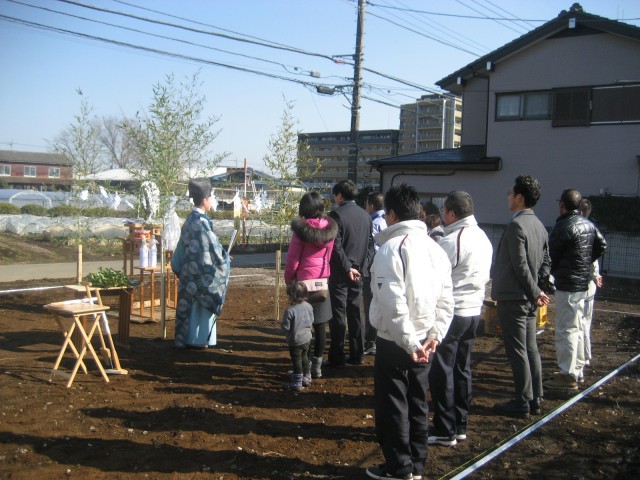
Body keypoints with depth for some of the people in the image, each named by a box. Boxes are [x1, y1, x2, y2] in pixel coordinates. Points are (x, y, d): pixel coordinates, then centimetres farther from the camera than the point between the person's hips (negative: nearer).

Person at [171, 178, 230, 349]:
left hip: (189, 270, 9)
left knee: (190, 303, 14)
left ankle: (184, 337, 21)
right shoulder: (202, 222, -18)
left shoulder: (189, 220, 10)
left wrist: (179, 267, 23)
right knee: (201, 304, 0)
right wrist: (225, 257, -2)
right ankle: (198, 339, 7)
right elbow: (213, 247, -18)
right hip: (202, 272, -9)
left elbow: (183, 246, 16)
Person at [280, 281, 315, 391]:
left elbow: (286, 327, -20)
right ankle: (306, 378, 35)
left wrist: (282, 323, 0)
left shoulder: (290, 310, -24)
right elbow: (311, 321, 6)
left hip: (295, 341, -7)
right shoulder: (308, 306, -4)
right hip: (307, 338, 7)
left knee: (297, 361, 3)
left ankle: (297, 384, 11)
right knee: (304, 357, 23)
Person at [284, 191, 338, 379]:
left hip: (304, 281, -4)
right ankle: (317, 365, 19)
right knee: (320, 325, 11)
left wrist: (288, 280, 3)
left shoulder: (301, 229, -12)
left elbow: (292, 259, -10)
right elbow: (329, 255, 7)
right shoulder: (330, 228, 0)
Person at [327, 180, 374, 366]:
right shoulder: (365, 216, 9)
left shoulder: (337, 215, -13)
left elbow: (336, 246, -18)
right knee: (355, 312, 13)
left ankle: (337, 357, 3)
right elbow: (370, 244, 10)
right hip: (357, 271, 7)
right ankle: (356, 355, 19)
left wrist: (347, 267, -13)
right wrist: (361, 265, 5)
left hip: (340, 272, -6)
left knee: (338, 314, -1)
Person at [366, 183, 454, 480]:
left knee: (392, 405, 6)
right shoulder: (435, 249, 7)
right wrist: (434, 335, 2)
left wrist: (409, 342, -20)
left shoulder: (391, 248, -16)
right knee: (417, 403, 16)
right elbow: (446, 301, 6)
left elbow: (393, 304, -24)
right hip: (423, 340, 7)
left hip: (395, 341, -7)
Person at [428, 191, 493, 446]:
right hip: (474, 310, 9)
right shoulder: (483, 237, 10)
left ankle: (445, 431, 6)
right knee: (462, 368, 16)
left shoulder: (452, 241, -19)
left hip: (451, 312, -9)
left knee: (442, 373, 0)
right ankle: (460, 426, 24)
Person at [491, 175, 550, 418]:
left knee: (517, 351, -1)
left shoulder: (516, 225, -18)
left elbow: (520, 265, -21)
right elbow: (544, 262, 15)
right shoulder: (539, 225, 10)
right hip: (528, 299, 9)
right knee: (530, 349, 14)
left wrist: (535, 292, -12)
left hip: (512, 298, -9)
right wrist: (536, 291, 11)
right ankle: (535, 399, 22)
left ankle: (522, 403, 7)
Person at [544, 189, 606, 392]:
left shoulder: (563, 227, -18)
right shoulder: (589, 225, 8)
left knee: (566, 330, -5)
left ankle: (568, 376, -3)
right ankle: (577, 370, 28)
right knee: (577, 328, 18)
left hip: (567, 285, -9)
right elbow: (601, 245, 17)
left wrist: (553, 273, 8)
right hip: (583, 283, 9)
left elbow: (552, 256, -10)